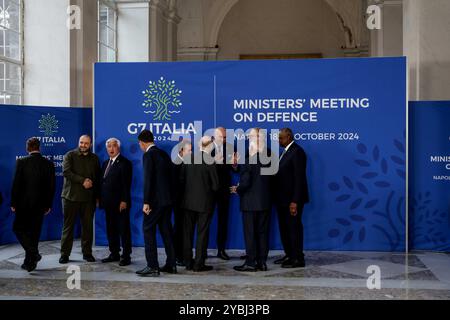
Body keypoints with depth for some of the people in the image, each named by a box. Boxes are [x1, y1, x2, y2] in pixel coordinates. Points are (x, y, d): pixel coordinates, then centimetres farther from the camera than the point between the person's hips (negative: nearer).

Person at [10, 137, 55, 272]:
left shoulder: (22, 162, -9)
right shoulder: (49, 164, 0)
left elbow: (16, 184, -9)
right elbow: (51, 186, 3)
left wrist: (13, 203, 0)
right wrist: (48, 205, 11)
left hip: (23, 203, -3)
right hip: (40, 204, 3)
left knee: (19, 229, 10)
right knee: (34, 232, 11)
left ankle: (33, 252, -9)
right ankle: (30, 262, 17)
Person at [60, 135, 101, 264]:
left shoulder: (94, 158, 14)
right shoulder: (70, 155, 3)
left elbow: (98, 178, 15)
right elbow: (66, 172, -10)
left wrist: (97, 196, 7)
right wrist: (82, 180, -16)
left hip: (88, 198, 3)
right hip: (71, 196, -3)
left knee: (88, 226, 4)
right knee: (68, 226, 1)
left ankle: (87, 253, 13)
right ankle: (65, 254, 7)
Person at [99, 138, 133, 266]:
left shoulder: (124, 163, -6)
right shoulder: (105, 163, 17)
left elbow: (126, 184, -13)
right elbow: (103, 182, 17)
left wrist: (124, 201, -18)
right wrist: (100, 198, 9)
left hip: (120, 203, -7)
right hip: (109, 203, 7)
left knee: (124, 230, -1)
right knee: (111, 230, 11)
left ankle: (126, 256, 4)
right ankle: (114, 254, 20)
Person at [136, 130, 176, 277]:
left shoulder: (148, 155, -11)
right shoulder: (164, 154, 14)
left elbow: (148, 179, -17)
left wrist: (146, 202, -17)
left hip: (156, 200, -8)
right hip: (168, 199, 8)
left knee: (149, 230, -2)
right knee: (166, 230, 13)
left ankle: (152, 267, -3)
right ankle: (171, 264, 17)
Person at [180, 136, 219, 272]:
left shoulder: (188, 158, -2)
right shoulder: (210, 161, -15)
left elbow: (181, 179, 3)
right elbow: (215, 185, -11)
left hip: (188, 202, 4)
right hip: (204, 203, -4)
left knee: (188, 232, 12)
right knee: (202, 233, 4)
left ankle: (188, 262, 19)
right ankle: (199, 264, 7)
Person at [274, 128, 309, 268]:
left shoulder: (297, 152, -15)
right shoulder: (286, 151, 14)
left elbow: (299, 178, -20)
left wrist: (295, 201, -23)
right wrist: (278, 198, 11)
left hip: (292, 199, -9)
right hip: (283, 199, 10)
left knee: (294, 228, -1)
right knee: (284, 228, 16)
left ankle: (298, 259, 9)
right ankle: (289, 255, 27)